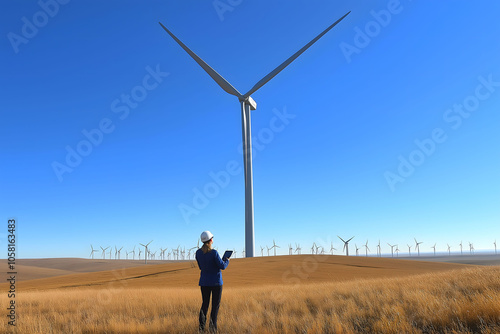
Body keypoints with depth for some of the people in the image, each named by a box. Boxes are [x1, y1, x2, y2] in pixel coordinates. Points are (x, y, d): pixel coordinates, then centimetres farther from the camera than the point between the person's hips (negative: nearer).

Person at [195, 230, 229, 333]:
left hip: (204, 281, 4)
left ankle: (202, 324, 0)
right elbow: (222, 266, -15)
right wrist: (227, 261, 6)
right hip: (216, 282, -4)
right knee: (215, 304, 8)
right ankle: (213, 324, -3)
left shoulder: (198, 252, -3)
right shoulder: (214, 253, -19)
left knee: (205, 303, 14)